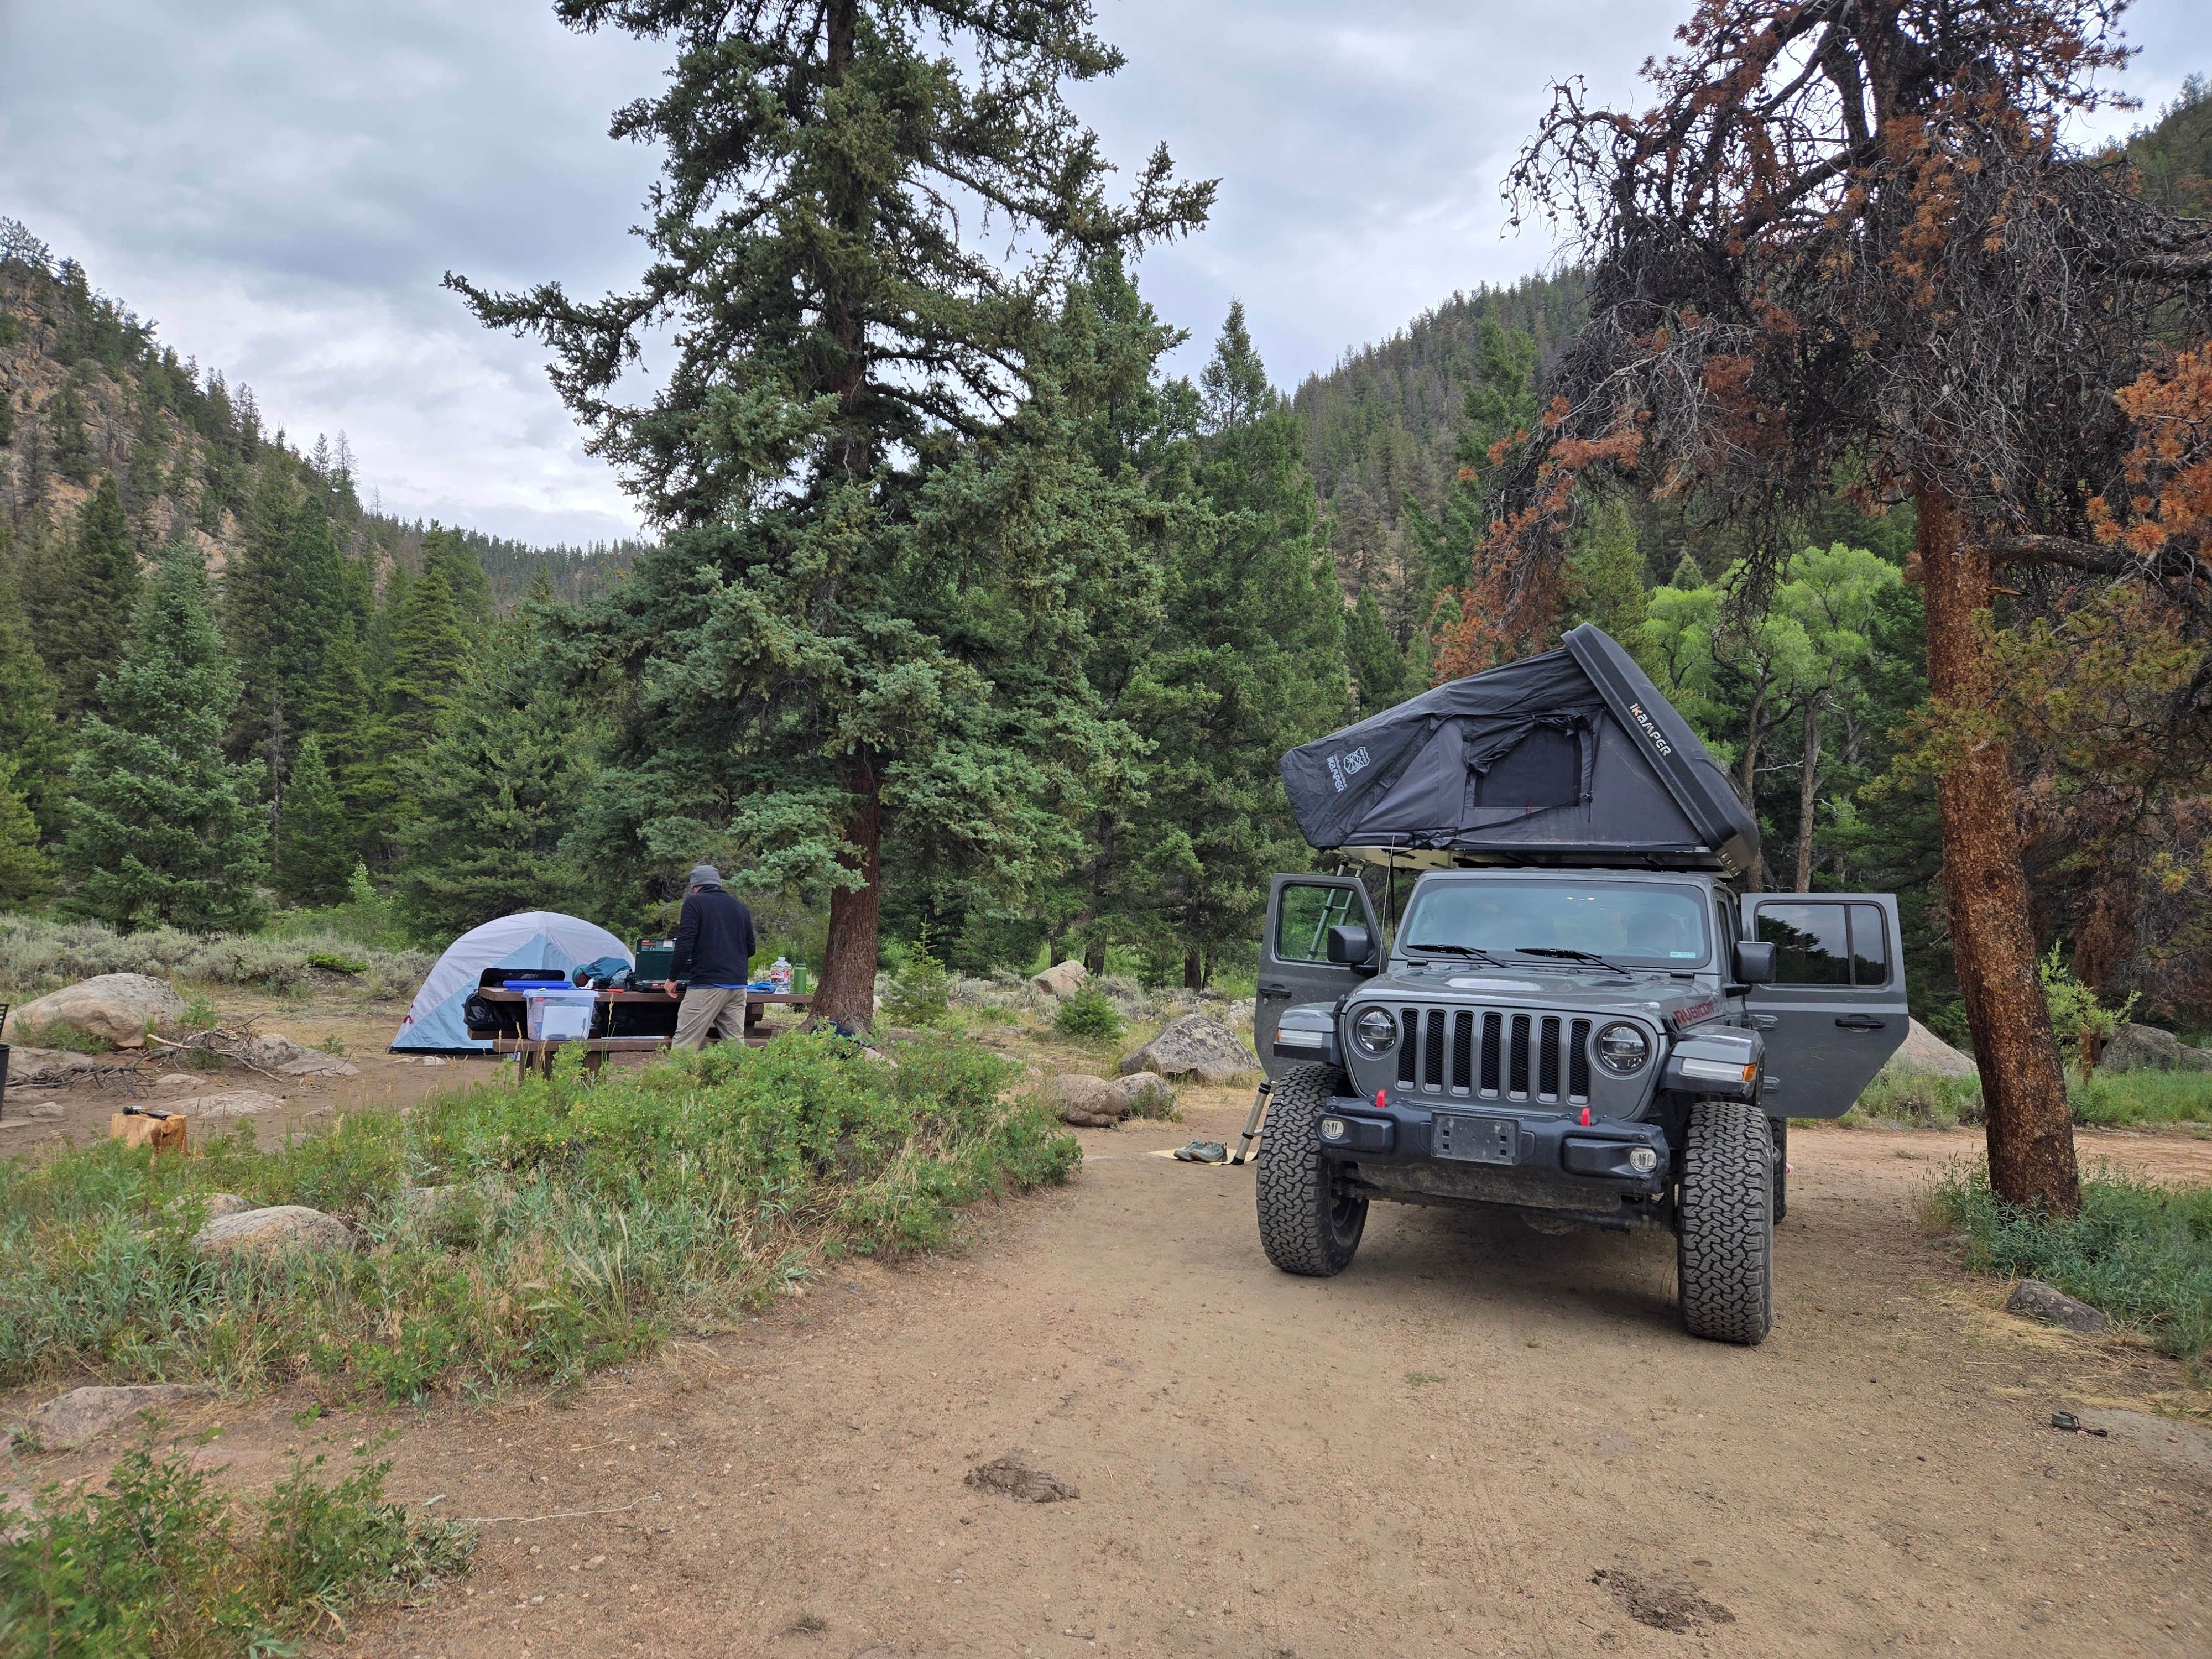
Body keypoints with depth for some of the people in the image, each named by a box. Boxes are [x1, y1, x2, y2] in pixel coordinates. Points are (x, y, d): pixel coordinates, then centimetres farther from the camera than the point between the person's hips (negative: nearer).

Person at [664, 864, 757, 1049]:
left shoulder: (695, 902, 0)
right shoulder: (741, 907, 18)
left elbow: (685, 944, -10)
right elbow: (750, 949, 22)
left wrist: (672, 978, -2)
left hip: (707, 985, -6)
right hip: (739, 985, 6)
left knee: (684, 1046, -6)